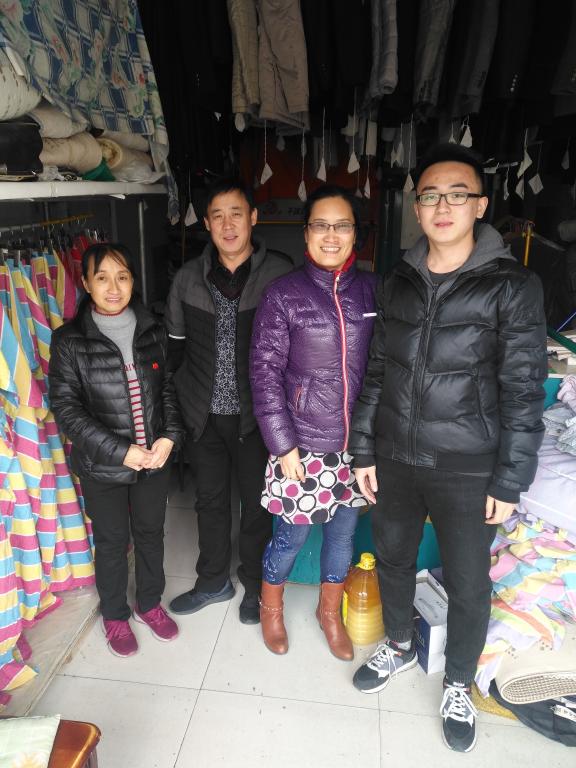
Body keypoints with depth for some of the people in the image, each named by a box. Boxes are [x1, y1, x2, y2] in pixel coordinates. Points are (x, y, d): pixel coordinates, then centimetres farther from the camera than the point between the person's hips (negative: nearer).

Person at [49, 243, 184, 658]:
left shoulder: (153, 332, -1)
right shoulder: (69, 341, -10)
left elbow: (169, 389, 4)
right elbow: (66, 407, -11)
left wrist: (169, 437, -11)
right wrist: (119, 451, -17)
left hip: (155, 458, 3)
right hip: (102, 466, -2)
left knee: (151, 533, 18)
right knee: (112, 541, 14)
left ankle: (150, 603, 42)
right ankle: (115, 615, 38)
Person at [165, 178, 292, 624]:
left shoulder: (280, 274, -9)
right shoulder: (189, 278, 2)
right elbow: (176, 343, 10)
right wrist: (178, 398, 7)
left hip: (256, 414, -3)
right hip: (203, 415, 3)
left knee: (258, 501, 12)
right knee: (210, 499, 18)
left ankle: (254, 584, 35)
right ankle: (214, 581, 40)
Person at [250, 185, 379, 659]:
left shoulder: (372, 290, 0)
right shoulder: (283, 294, -9)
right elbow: (265, 372, -9)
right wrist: (282, 445, -11)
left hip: (355, 443, 3)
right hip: (303, 444, -3)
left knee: (344, 532, 18)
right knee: (292, 536, 12)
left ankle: (330, 612, 45)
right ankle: (271, 607, 42)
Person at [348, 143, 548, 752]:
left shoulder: (512, 286, -9)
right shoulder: (398, 283, 3)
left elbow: (522, 391, -9)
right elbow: (376, 372, 6)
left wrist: (510, 481, -9)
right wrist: (363, 451, 6)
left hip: (466, 469, -3)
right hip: (393, 459, 4)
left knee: (467, 583, 12)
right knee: (391, 558, 20)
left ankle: (458, 684, 40)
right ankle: (399, 644, 49)